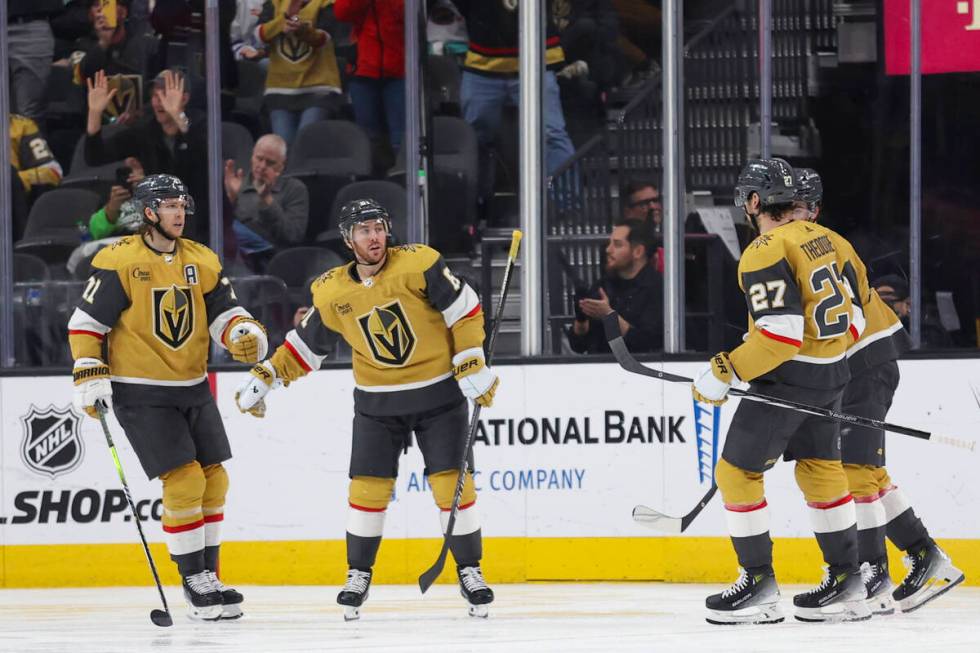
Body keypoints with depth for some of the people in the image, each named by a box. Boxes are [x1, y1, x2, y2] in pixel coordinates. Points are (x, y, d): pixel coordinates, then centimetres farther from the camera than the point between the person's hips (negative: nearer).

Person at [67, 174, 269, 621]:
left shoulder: (202, 261, 5)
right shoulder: (119, 262, -12)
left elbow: (224, 314, 5)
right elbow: (86, 323, -8)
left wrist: (245, 335, -17)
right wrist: (90, 378, -15)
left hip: (193, 389, 7)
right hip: (140, 393, -6)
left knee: (213, 480, 7)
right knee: (184, 480, -13)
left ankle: (208, 575, 20)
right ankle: (194, 582, -3)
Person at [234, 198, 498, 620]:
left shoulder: (418, 265, -14)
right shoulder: (332, 292, -4)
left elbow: (465, 310, -9)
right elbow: (305, 344, 8)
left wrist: (471, 364, -14)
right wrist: (265, 377, 3)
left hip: (438, 394, -2)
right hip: (377, 403, 2)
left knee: (453, 483, -5)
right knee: (368, 486, -2)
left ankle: (470, 572, 7)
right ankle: (358, 576, 12)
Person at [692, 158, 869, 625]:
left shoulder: (765, 254, -18)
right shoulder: (824, 240, 8)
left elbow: (780, 333, -25)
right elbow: (854, 310, 14)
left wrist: (726, 373, -21)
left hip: (787, 377, -9)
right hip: (833, 373, 9)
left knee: (737, 471, 0)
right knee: (820, 468, 18)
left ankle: (759, 584, 1)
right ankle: (846, 582, 21)